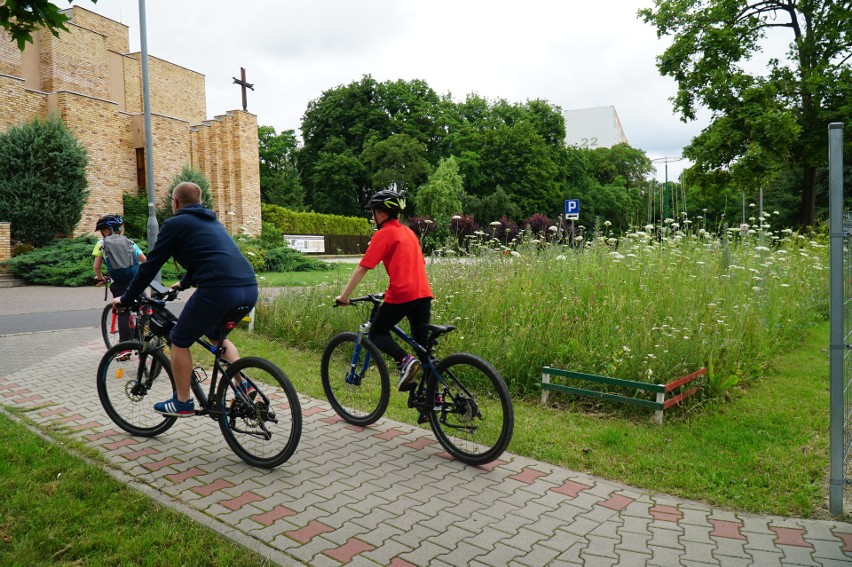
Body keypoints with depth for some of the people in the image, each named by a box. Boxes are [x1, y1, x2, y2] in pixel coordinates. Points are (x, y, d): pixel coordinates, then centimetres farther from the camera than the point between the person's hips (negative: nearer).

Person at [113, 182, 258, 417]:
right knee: (216, 335, 32)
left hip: (219, 291, -7)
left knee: (180, 342, 15)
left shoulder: (175, 224, 7)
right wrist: (184, 283, 57)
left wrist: (126, 298, 21)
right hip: (249, 289, 8)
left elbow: (150, 265, 9)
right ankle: (243, 386, 21)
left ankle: (182, 403, 23)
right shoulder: (211, 221, 29)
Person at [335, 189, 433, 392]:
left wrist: (344, 296, -2)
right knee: (423, 343, 12)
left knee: (377, 333, 10)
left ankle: (405, 360, -14)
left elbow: (362, 268, -6)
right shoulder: (408, 232, 21)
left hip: (401, 294, -7)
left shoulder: (383, 234, -2)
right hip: (423, 292, 7)